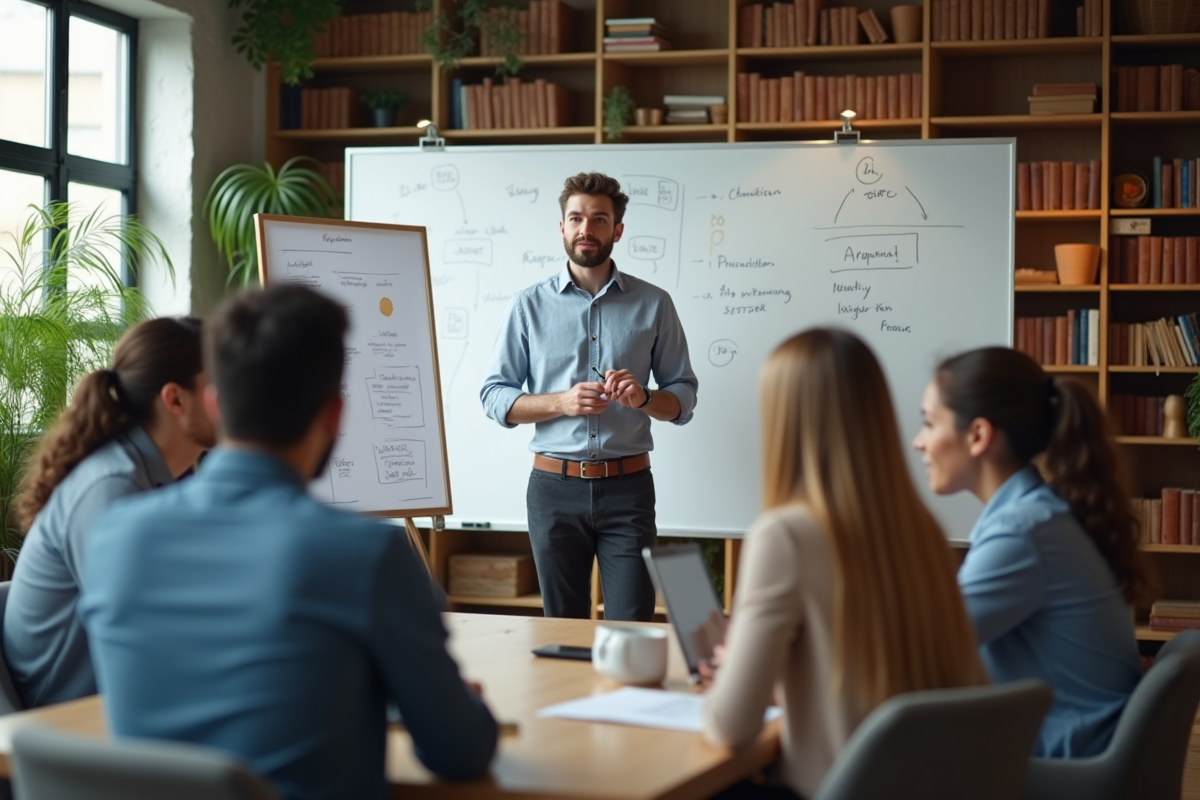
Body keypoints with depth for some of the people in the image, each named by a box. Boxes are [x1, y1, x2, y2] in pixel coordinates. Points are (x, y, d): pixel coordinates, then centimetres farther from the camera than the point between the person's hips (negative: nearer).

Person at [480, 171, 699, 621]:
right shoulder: (530, 305, 5)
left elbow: (683, 395, 8)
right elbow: (494, 397, 2)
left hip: (627, 487, 0)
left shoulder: (653, 305, 5)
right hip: (555, 487, 1)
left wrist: (643, 398, -14)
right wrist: (561, 402, -14)